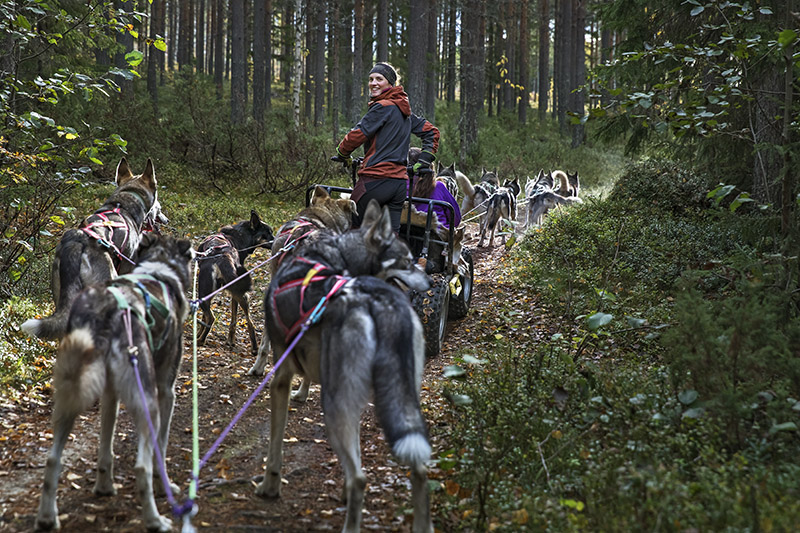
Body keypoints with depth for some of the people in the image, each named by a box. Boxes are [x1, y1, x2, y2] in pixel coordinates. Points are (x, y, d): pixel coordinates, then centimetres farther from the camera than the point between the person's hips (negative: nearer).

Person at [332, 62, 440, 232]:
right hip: (400, 181, 8)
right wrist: (424, 162, 20)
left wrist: (342, 154, 6)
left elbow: (357, 134, -11)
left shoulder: (382, 107, -7)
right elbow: (431, 132, 25)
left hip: (376, 179, -8)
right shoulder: (404, 110, 18)